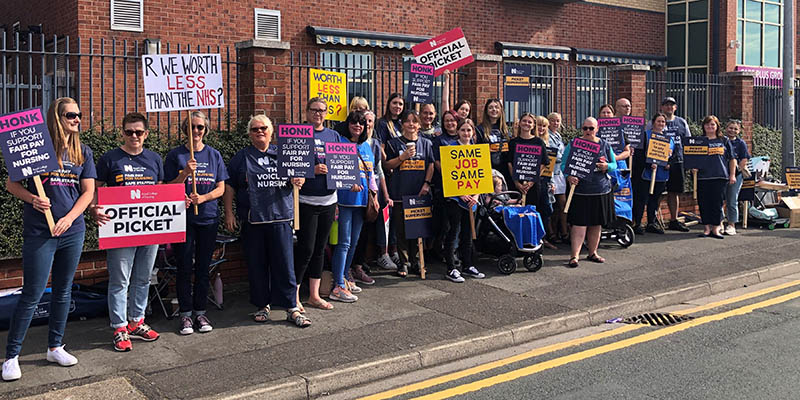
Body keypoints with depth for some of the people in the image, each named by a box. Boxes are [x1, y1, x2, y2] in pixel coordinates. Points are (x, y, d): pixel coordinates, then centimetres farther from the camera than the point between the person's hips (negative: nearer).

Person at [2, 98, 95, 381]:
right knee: (32, 295, -2)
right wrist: (32, 199, -19)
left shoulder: (83, 152, 9)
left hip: (73, 231, 5)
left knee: (63, 291, 13)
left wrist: (69, 218, -9)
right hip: (39, 233, -5)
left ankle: (55, 347, 26)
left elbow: (88, 191, 5)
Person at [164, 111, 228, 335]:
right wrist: (185, 173, -17)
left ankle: (200, 312, 17)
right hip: (183, 218, -2)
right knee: (185, 268, 1)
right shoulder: (175, 155, 2)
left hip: (208, 218, 2)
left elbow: (220, 188, 5)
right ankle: (185, 314, 11)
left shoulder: (214, 155, 8)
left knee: (203, 267, 7)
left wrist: (203, 197, -13)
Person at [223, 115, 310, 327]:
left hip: (280, 217, 0)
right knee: (256, 264, 6)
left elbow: (296, 178, 16)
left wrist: (298, 181, -8)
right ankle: (263, 305, 20)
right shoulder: (242, 157, 9)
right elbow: (229, 186, 8)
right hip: (252, 220, 0)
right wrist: (229, 213, 1)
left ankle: (292, 308, 4)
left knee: (284, 263, -1)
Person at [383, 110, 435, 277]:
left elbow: (431, 165, 10)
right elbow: (387, 165, 3)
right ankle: (404, 262, 6)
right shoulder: (394, 143, 5)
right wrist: (403, 157, -11)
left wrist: (426, 183, -3)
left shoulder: (426, 143, 11)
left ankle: (415, 260, 15)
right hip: (400, 192, -1)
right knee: (401, 228, -1)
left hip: (420, 192, 2)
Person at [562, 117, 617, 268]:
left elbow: (614, 164, 13)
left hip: (601, 190, 4)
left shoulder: (604, 145, 10)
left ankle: (593, 252, 23)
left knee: (597, 223, 10)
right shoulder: (573, 144, 2)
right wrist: (569, 176, -19)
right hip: (580, 190, -3)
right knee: (580, 224, -9)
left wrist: (606, 166, -9)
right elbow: (564, 165, 0)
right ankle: (574, 256, -7)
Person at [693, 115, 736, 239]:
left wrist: (732, 175, 7)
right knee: (704, 203, 1)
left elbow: (732, 159, 14)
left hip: (720, 177, 0)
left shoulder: (724, 140, 11)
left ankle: (716, 229, 6)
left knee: (717, 203, -1)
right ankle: (707, 228, 10)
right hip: (703, 177, 0)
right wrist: (693, 167, -11)